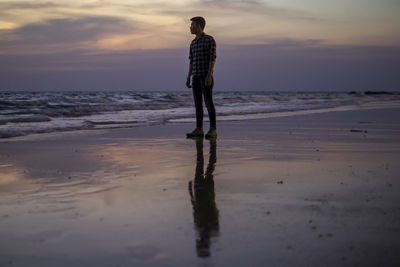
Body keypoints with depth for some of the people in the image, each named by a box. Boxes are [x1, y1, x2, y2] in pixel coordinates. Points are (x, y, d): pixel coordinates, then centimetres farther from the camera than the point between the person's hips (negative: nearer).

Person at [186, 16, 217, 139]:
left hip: (206, 75, -7)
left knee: (208, 102, -11)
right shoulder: (193, 43, 17)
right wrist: (188, 78, 12)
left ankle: (213, 130, -9)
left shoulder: (210, 39, -6)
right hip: (196, 76, 7)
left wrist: (209, 75, -21)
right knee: (197, 103, 5)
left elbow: (212, 58, -13)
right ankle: (199, 129, 8)